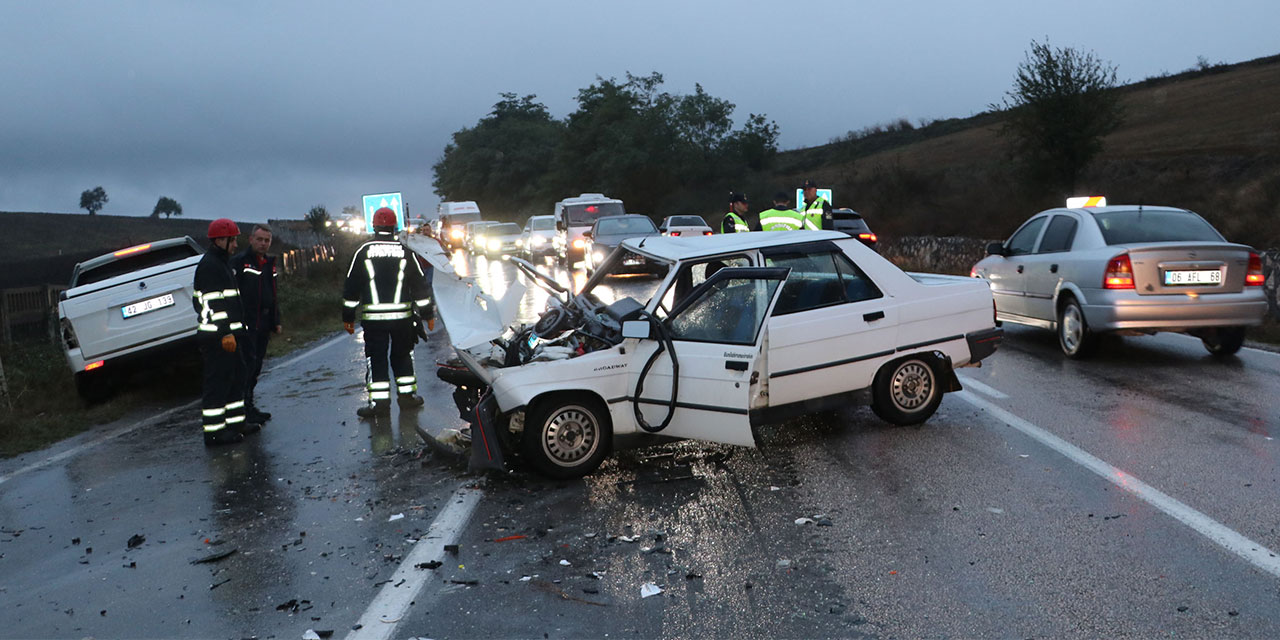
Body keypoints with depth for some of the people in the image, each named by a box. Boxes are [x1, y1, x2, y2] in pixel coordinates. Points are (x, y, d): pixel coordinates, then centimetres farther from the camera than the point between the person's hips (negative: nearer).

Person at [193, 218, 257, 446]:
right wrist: (226, 333, -24)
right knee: (218, 382, -7)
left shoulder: (221, 263, 19)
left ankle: (236, 422, 24)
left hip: (227, 334, 11)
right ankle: (214, 431, -2)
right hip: (217, 337, -11)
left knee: (236, 377, 16)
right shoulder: (209, 265, -14)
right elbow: (214, 303, -21)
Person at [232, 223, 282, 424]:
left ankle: (249, 405, 19)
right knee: (247, 365, -9)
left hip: (263, 324, 8)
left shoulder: (270, 263, 17)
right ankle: (244, 409, -5)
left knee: (256, 366, 11)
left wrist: (276, 321, 20)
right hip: (246, 323, -7)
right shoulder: (239, 261, -7)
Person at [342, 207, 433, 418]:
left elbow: (351, 286, 1)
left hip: (373, 317, -1)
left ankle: (379, 401, 0)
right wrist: (426, 313, 12)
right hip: (402, 315, 1)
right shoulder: (405, 252, 1)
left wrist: (348, 316, 9)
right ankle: (406, 395, 19)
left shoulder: (363, 252, -1)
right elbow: (420, 284, 4)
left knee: (375, 359, 3)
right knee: (402, 355, 15)